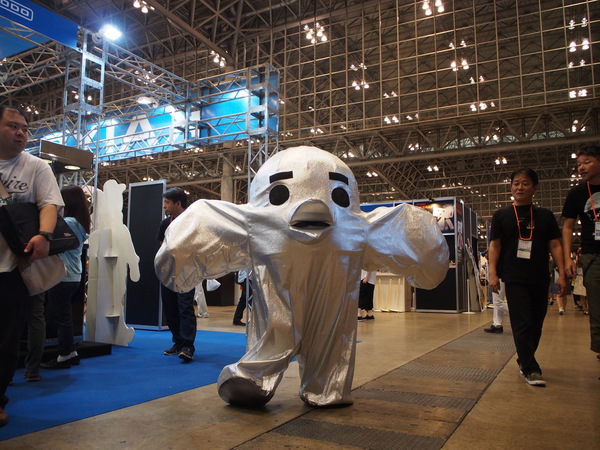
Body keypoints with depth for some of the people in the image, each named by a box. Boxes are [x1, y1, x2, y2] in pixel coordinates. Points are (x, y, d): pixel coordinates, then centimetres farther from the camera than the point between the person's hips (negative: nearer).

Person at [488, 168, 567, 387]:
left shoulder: (545, 216, 9)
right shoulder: (501, 215, 4)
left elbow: (555, 245, 7)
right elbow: (495, 246, 1)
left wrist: (561, 273, -2)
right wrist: (493, 273, -8)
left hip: (540, 278, 3)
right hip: (514, 278, -3)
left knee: (536, 324, 10)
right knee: (522, 324, -8)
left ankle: (524, 360, 28)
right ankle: (531, 369, -2)